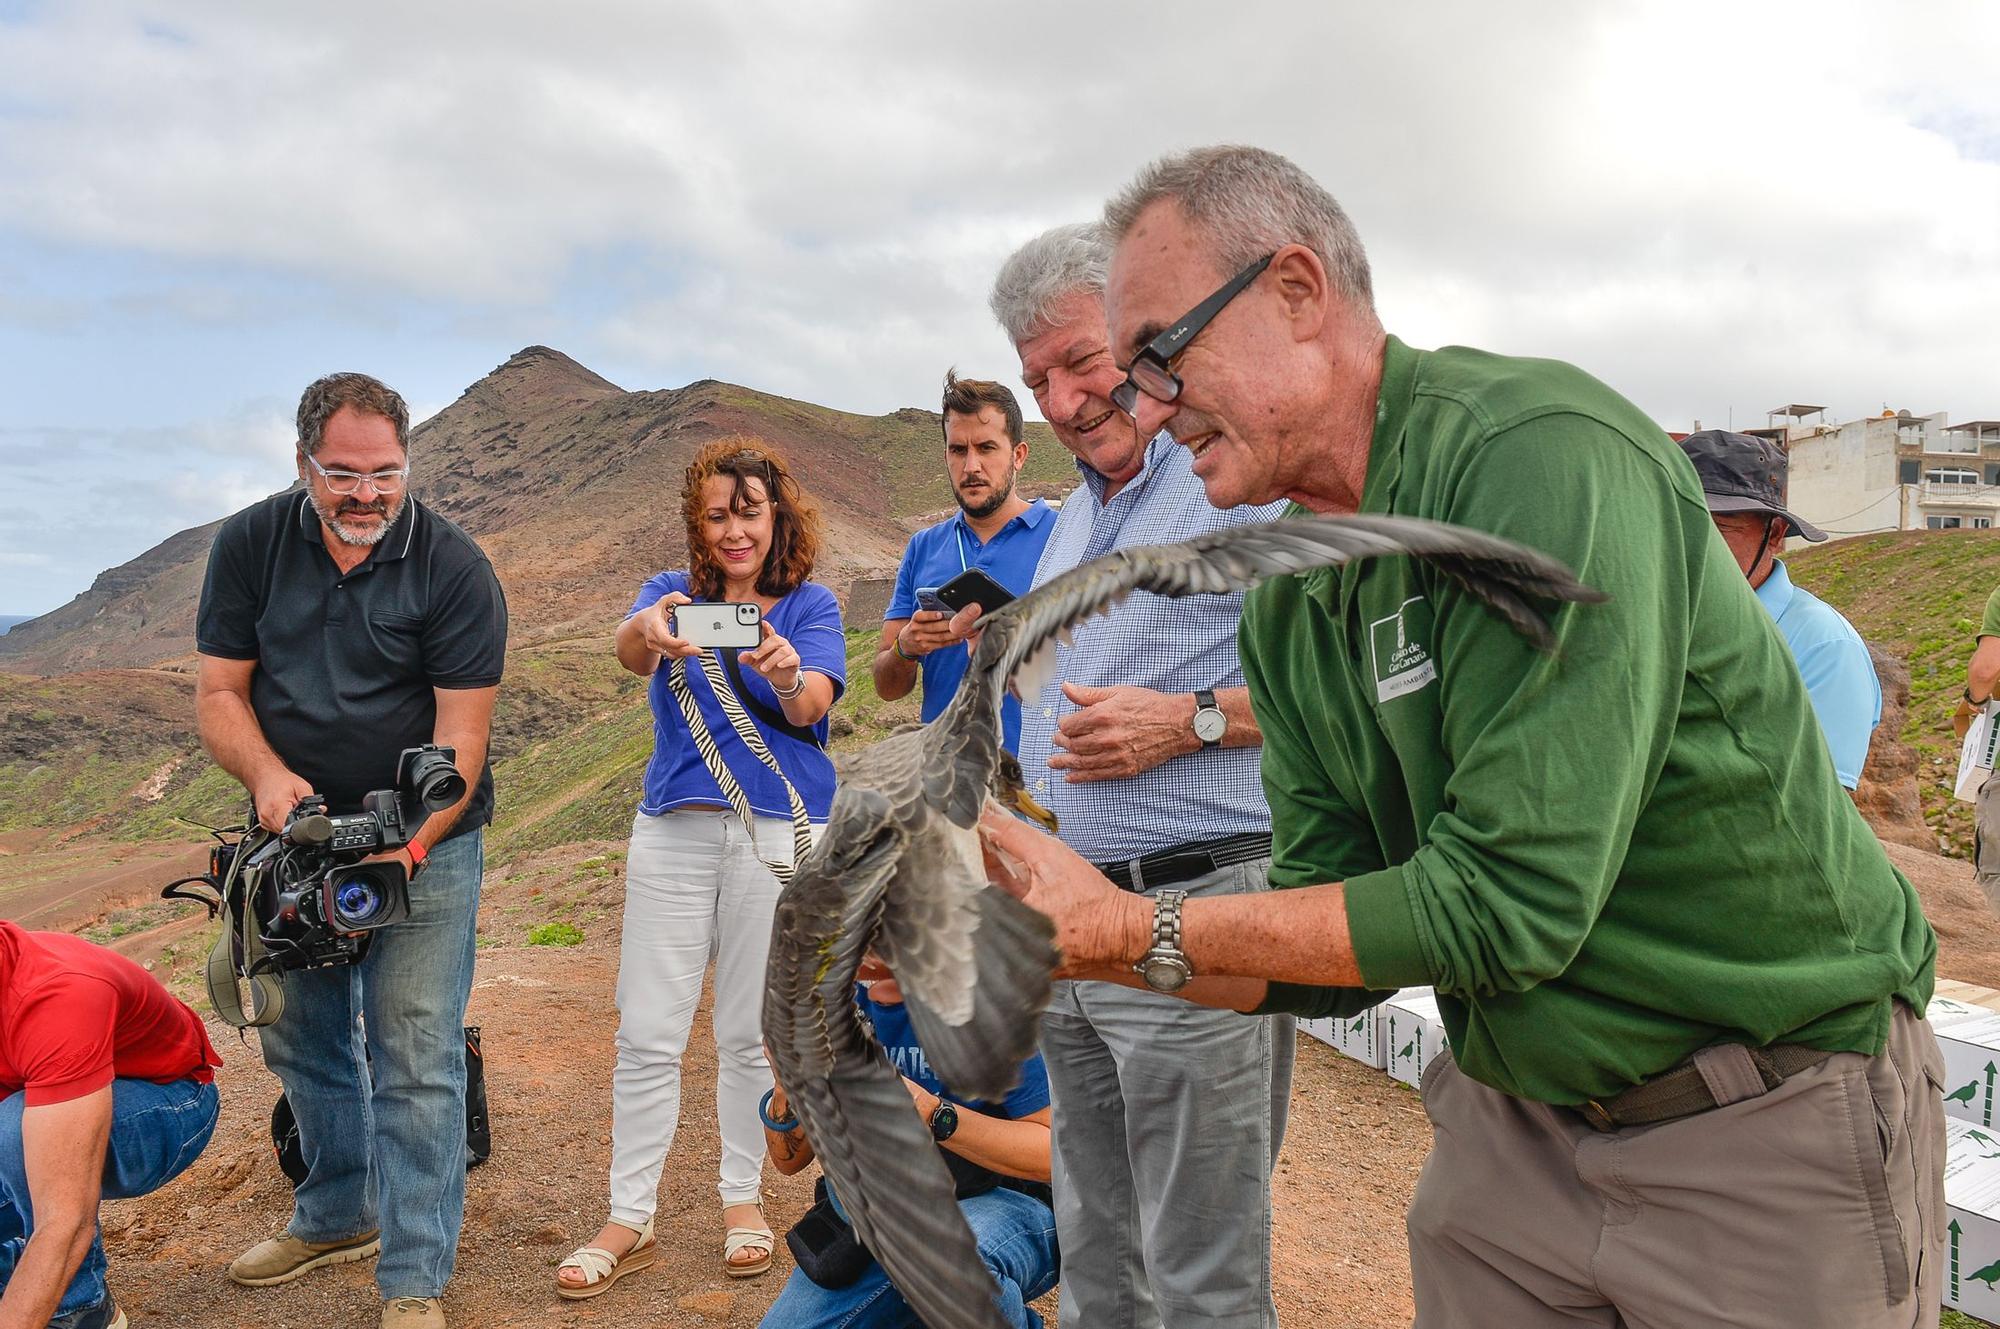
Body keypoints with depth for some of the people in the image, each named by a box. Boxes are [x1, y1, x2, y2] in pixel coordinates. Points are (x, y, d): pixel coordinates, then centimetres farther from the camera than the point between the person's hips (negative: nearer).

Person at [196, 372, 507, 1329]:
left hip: (426, 838, -4)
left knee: (415, 1057, -6)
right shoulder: (249, 545, -2)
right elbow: (219, 691, -1)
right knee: (299, 1036, 16)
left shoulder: (454, 568, -13)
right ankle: (337, 1216, 38)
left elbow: (460, 734, -17)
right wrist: (266, 774, -21)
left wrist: (410, 841, -31)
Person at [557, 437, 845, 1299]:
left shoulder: (809, 604, 3)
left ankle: (742, 1196, 25)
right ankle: (629, 1220, 14)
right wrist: (648, 631, -42)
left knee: (749, 1032, 7)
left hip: (779, 830, -1)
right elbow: (628, 653, -17)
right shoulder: (673, 593, 5)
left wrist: (784, 672, -38)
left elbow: (809, 706, -14)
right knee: (646, 1033, 1)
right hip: (675, 829, 1)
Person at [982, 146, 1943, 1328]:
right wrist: (1064, 937, -11)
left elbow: (1502, 903, -28)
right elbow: (1336, 939, 1)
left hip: (1768, 1133, -6)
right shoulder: (1288, 609, 0)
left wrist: (1153, 930, -21)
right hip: (1516, 1122, 6)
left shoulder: (1542, 457, -24)